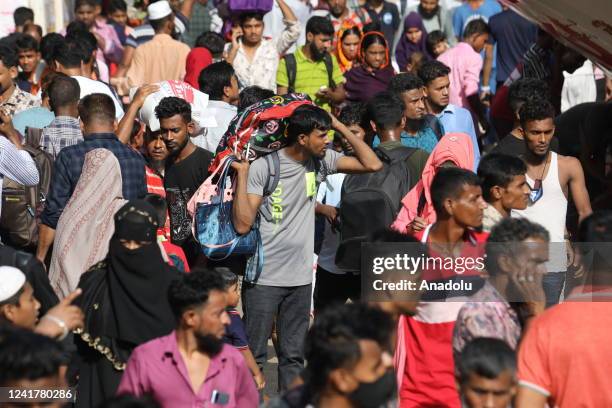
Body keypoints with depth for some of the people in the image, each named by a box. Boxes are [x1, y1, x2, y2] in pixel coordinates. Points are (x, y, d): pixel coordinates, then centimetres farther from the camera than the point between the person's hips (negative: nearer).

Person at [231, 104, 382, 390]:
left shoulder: (321, 160, 3)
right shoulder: (263, 167, -14)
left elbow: (372, 164, 0)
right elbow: (242, 224, -17)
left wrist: (339, 126, -3)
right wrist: (242, 174, -24)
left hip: (300, 277, 5)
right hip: (263, 277, -5)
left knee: (294, 356, 12)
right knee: (253, 355, 0)